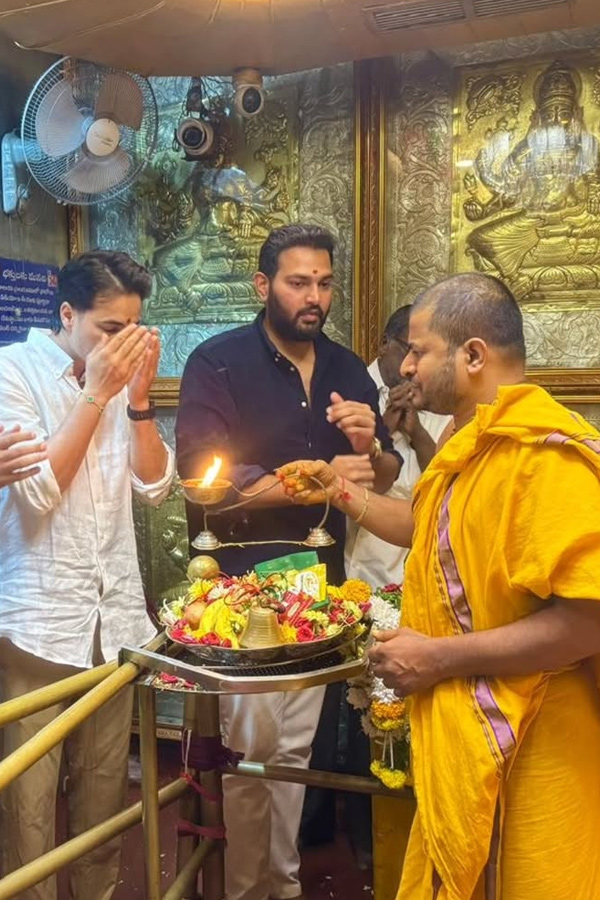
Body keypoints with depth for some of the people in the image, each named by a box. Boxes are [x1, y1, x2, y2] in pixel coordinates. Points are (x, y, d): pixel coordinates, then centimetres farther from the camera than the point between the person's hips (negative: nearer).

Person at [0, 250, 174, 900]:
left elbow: (154, 485, 4)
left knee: (104, 791, 14)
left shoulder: (121, 377, 9)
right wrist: (96, 392, -16)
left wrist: (138, 396, -7)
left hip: (115, 619, 5)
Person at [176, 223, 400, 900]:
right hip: (244, 586, -4)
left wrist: (371, 446, -10)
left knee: (295, 744, 14)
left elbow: (385, 478, 14)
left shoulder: (348, 370, 8)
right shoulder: (217, 363, -8)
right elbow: (203, 478, -19)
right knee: (251, 746, 2)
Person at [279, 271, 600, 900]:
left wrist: (440, 658, -22)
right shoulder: (479, 442, 11)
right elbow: (433, 529, 28)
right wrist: (341, 492, 18)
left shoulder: (544, 452, -24)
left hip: (519, 759, -9)